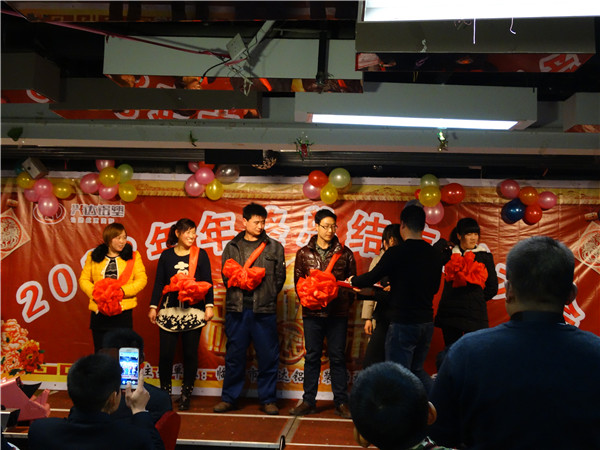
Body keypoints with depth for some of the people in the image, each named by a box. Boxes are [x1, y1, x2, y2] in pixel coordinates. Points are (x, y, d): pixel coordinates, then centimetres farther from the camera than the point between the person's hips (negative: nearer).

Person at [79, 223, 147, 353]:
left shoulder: (133, 256, 6)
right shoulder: (93, 256, 10)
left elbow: (142, 279, 0)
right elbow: (84, 280, 8)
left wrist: (122, 291, -14)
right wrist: (95, 293, -10)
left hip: (123, 312, -1)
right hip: (99, 312, 1)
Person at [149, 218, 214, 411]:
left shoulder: (200, 254, 6)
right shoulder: (166, 255, 8)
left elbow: (207, 281, 4)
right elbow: (159, 282, 10)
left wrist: (209, 305, -4)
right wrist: (153, 306, 5)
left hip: (193, 312, -1)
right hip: (169, 310, 1)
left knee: (190, 353, 3)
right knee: (165, 353, -2)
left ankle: (186, 395, 15)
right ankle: (164, 393, 13)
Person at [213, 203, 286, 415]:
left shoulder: (274, 247, 9)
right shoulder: (232, 247, 12)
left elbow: (280, 277, 7)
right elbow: (227, 275, 8)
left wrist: (267, 296, 0)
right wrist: (245, 280, -5)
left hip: (264, 310, 0)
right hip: (237, 309, 1)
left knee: (268, 356, 2)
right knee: (234, 356, 6)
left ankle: (268, 400, 13)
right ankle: (229, 398, 17)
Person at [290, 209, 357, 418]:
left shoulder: (345, 253, 6)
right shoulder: (304, 253, 7)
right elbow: (298, 281, 7)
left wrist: (345, 302, -1)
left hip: (337, 314, 0)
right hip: (312, 313, 0)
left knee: (337, 358, 4)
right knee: (312, 357, 7)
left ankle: (341, 402, 12)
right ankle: (308, 401, 15)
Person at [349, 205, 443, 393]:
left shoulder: (396, 253, -14)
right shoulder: (434, 254, 5)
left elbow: (371, 278, -6)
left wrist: (352, 281, 16)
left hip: (403, 323, -7)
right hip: (427, 322, 7)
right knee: (417, 370, 22)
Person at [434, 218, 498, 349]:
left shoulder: (484, 255, 6)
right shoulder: (450, 254, 8)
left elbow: (492, 287, 11)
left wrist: (477, 299, 8)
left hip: (474, 314, -2)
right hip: (450, 312, 2)